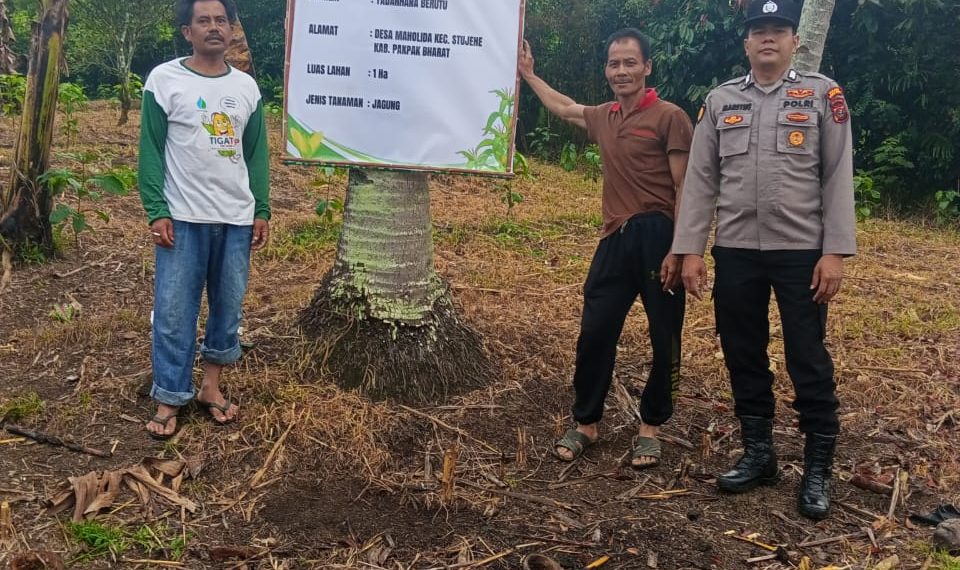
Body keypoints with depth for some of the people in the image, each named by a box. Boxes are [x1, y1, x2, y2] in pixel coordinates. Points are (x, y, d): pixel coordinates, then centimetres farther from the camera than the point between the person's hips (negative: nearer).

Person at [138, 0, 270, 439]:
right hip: (184, 219, -4)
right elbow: (151, 151, -4)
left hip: (236, 219, 4)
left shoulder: (246, 86, 9)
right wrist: (157, 212, -11)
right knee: (174, 312, -1)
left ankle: (210, 386, 25)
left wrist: (261, 210, 8)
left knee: (228, 308, 10)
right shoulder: (164, 80, -2)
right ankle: (169, 400, 10)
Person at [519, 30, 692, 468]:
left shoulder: (669, 118, -6)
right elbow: (562, 107, 36)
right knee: (594, 335, 6)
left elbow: (685, 190, -10)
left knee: (665, 341, 5)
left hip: (658, 238, -5)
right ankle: (586, 423, 22)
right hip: (616, 239, 6)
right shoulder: (603, 118, 13)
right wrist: (527, 74, 42)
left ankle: (650, 427, 23)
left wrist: (677, 250, -17)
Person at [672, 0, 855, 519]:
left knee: (808, 362, 4)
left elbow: (838, 178, -2)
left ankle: (818, 468, 18)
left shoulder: (823, 94, 2)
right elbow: (700, 180, 5)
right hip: (735, 253, 3)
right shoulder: (720, 101, 8)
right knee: (743, 357, 11)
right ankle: (758, 455, 27)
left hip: (802, 252, -2)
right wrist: (690, 249, -1)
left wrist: (834, 252, -9)